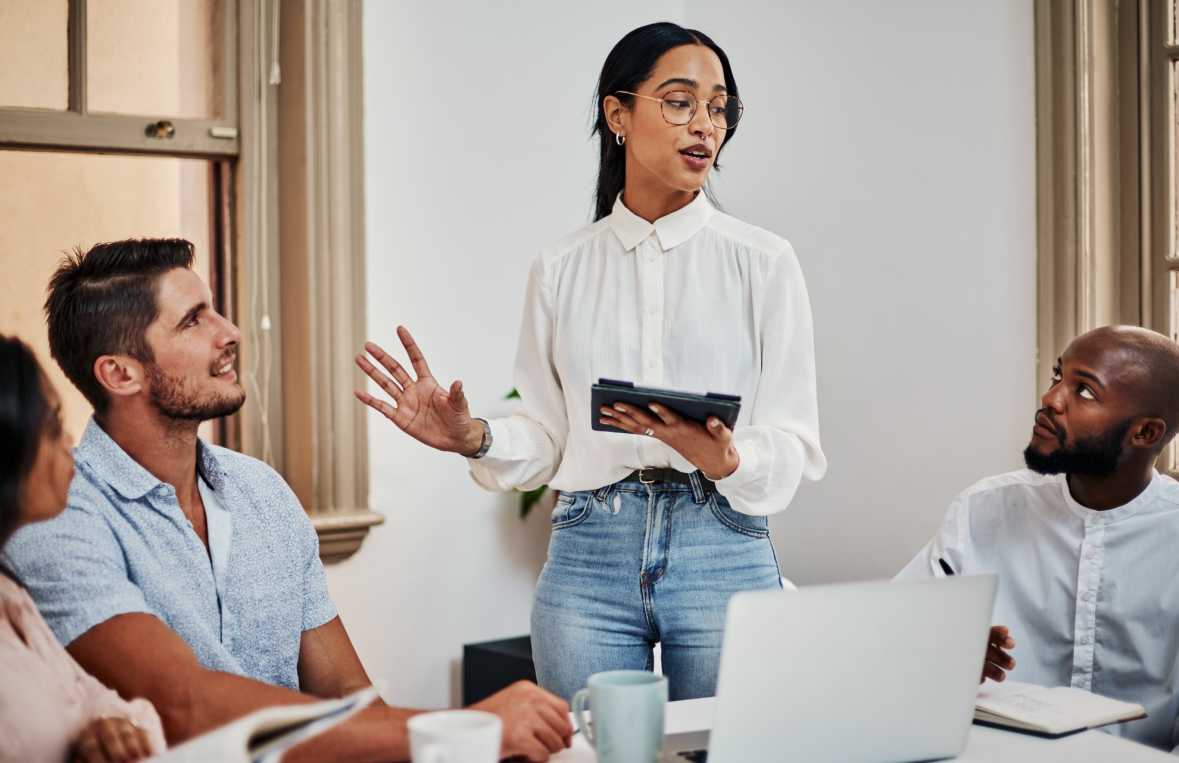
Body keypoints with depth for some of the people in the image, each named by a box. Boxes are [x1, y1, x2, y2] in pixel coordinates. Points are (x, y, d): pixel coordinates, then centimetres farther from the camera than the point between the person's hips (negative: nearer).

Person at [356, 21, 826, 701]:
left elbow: (793, 446, -2)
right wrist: (473, 437, -11)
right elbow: (546, 440, 8)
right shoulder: (561, 270, 8)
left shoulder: (765, 262, 1)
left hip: (724, 554, -1)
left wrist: (722, 457, -23)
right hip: (588, 559, 1)